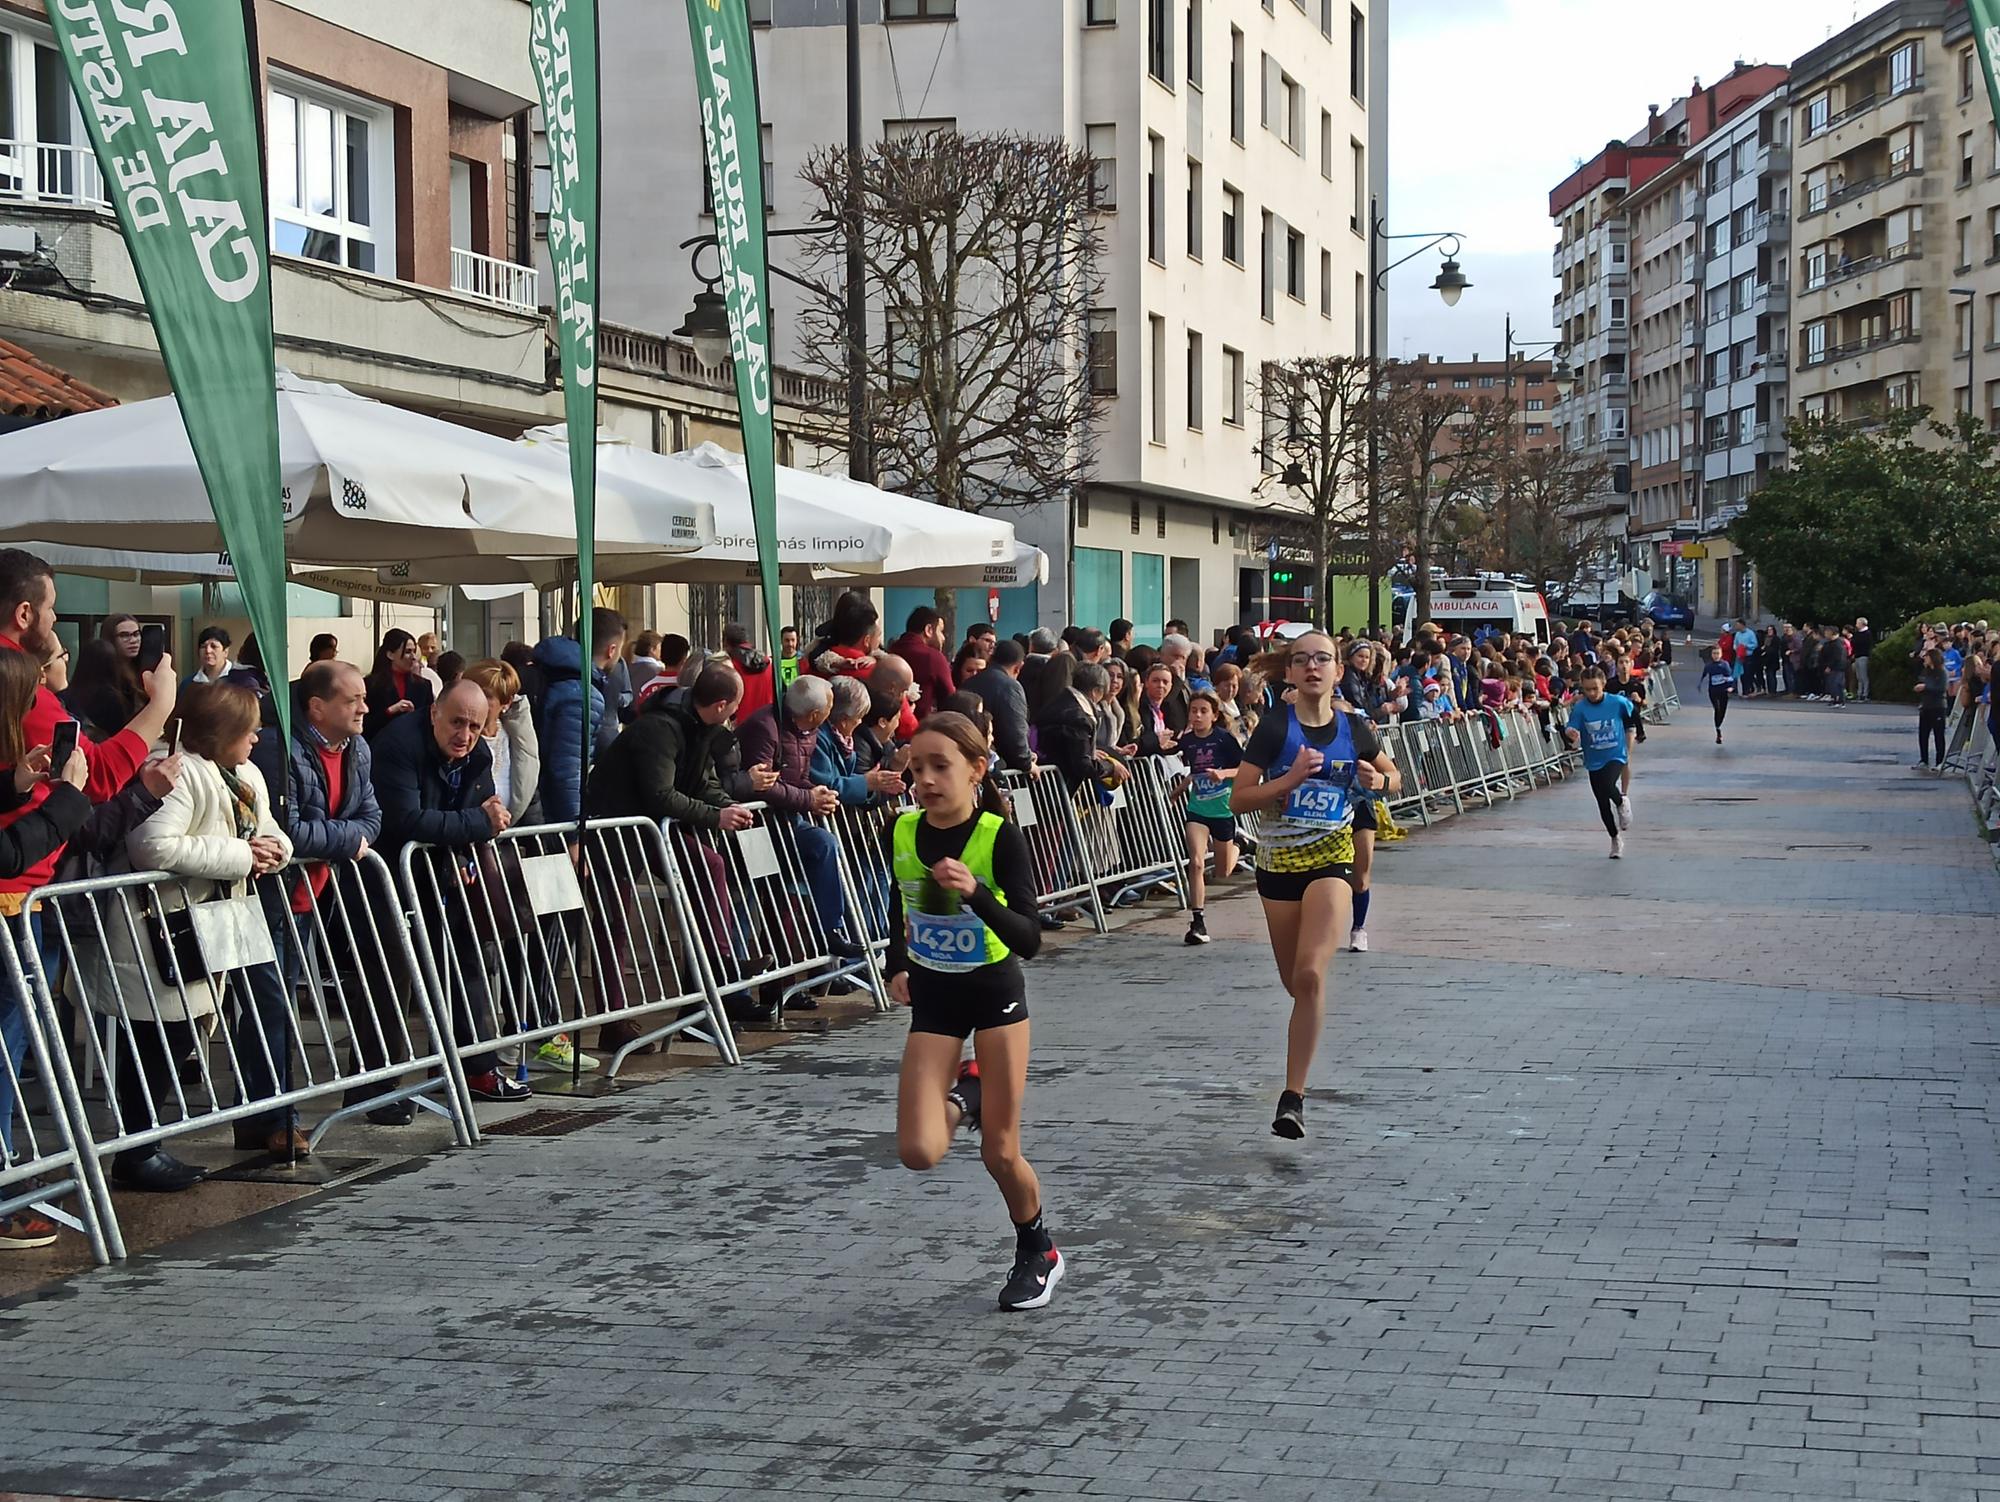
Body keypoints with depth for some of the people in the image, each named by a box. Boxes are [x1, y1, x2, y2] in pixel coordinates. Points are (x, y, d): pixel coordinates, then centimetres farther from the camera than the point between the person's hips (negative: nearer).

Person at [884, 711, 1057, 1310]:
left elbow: (1030, 940, -27)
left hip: (995, 992, -3)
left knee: (1000, 1153, 1)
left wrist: (976, 891, -41)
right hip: (932, 996, 3)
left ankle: (1038, 1252, 29)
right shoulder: (901, 832, -9)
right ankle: (963, 1092, 22)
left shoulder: (1001, 836, -21)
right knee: (919, 1152, -12)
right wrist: (898, 965, 9)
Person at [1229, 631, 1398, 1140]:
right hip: (1278, 861, 1)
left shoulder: (1354, 729, 0)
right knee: (1295, 982, 11)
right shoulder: (1276, 726, -7)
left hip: (1330, 856, -1)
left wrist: (1378, 781, -4)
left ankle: (1293, 1097, -17)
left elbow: (1393, 776, 19)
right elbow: (1238, 800, -9)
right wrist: (1292, 777, -21)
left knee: (1311, 974, -20)